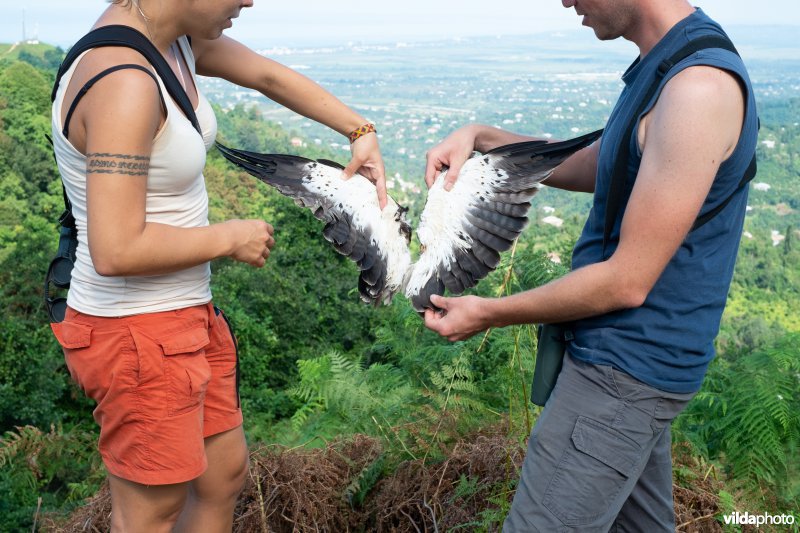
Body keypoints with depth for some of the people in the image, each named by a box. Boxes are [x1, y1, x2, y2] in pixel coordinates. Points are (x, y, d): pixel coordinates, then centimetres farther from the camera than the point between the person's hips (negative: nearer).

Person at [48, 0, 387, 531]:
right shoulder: (124, 84, -27)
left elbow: (269, 75, 16)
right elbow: (116, 252, -30)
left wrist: (361, 132, 13)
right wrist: (231, 238, -16)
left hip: (187, 313, 10)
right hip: (138, 334, -9)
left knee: (226, 474, 23)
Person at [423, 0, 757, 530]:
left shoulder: (700, 86, -24)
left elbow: (627, 282, -23)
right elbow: (592, 170, 18)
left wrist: (489, 314, -12)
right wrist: (481, 138, 6)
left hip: (626, 366, -10)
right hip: (632, 354, 10)